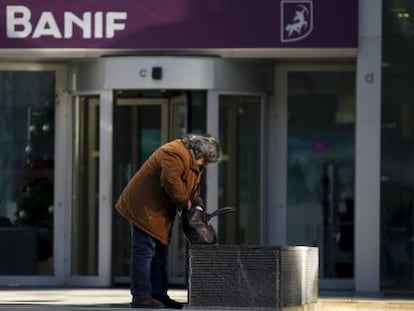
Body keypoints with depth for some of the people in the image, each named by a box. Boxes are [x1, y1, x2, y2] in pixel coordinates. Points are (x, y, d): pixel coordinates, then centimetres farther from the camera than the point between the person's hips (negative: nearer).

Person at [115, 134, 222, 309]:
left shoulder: (193, 162, 12)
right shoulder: (174, 154, -22)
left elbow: (192, 189, 19)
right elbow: (171, 182, -32)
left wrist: (199, 205, 2)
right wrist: (185, 201, -17)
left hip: (159, 212, 11)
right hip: (144, 208, -11)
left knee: (160, 254, 13)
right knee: (144, 251, -11)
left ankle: (159, 295, 18)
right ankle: (141, 296, -12)